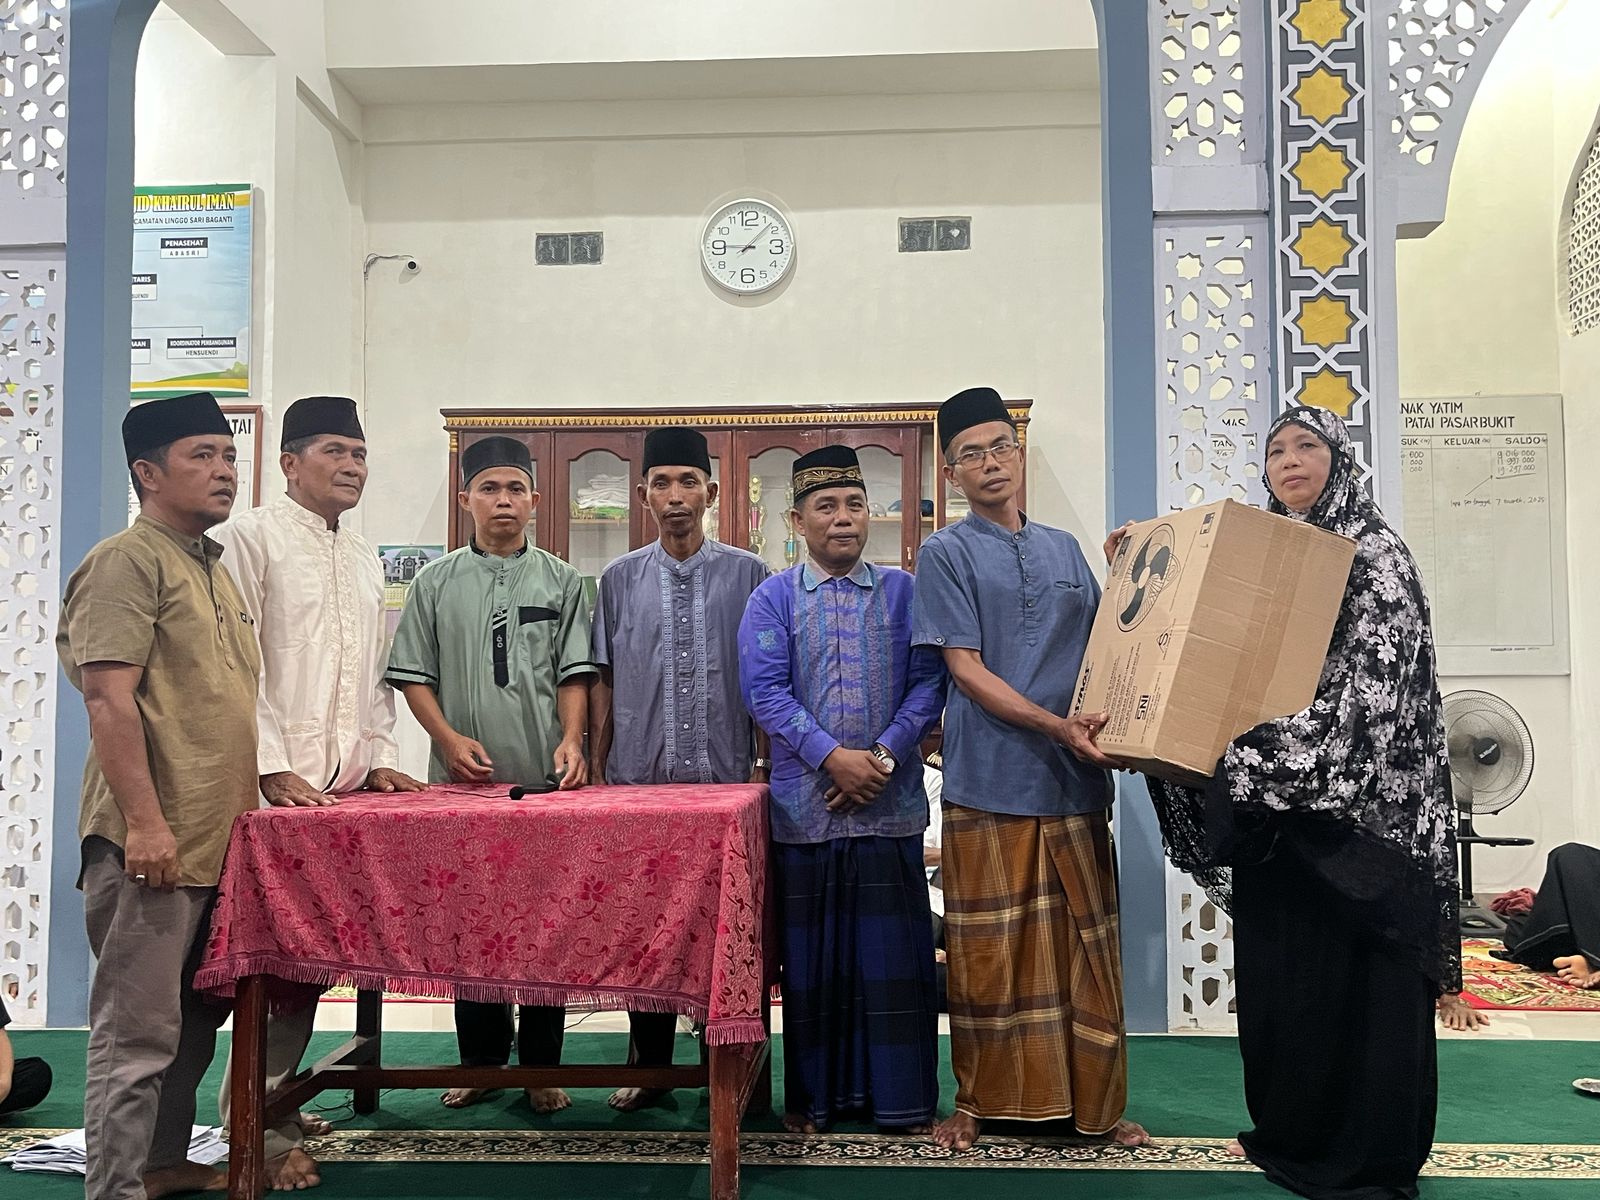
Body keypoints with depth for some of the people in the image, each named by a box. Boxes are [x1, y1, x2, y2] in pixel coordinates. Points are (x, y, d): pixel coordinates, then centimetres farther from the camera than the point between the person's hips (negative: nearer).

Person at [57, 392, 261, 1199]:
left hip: (215, 839, 9)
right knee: (138, 1031, -4)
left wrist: (247, 800, 21)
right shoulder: (127, 562, -9)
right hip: (152, 843, -9)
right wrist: (143, 822, -23)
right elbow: (109, 699, -18)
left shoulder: (214, 571, 18)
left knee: (193, 1019, 18)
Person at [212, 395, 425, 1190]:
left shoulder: (365, 560, 19)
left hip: (345, 791, 7)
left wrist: (380, 758, 11)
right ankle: (257, 1128, 5)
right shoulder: (250, 538, -3)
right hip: (278, 790, -6)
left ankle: (277, 1097, 22)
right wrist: (275, 770, -16)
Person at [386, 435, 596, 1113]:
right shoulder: (436, 583, 8)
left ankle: (541, 1068, 14)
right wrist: (450, 738, -8)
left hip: (545, 780, -1)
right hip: (462, 780, 1)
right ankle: (480, 1062, 21)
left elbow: (574, 673, 3)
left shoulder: (561, 582, 7)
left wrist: (571, 739, -13)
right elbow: (413, 676, 7)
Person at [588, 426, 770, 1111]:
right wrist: (597, 769, 6)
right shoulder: (620, 579, 7)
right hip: (639, 779, 1)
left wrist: (766, 764, 1)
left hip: (726, 778, -1)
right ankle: (648, 1065, 19)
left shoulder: (747, 574, 3)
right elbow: (603, 680, 9)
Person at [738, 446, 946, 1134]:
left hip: (891, 803, 0)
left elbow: (929, 682, 0)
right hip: (804, 805, 0)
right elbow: (764, 690, -6)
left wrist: (884, 756, -12)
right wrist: (834, 756, -16)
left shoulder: (903, 592, 7)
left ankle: (902, 1100, 15)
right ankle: (814, 1097, 21)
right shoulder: (773, 598, 5)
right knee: (812, 954, 7)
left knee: (892, 951, 4)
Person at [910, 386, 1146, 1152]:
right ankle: (981, 1101, 20)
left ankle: (1094, 1102, 23)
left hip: (1075, 780, 4)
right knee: (987, 951, 4)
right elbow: (965, 669, -9)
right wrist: (1055, 726, -19)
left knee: (1084, 945, 10)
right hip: (990, 780, -4)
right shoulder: (946, 553, -1)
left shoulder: (1065, 549, 14)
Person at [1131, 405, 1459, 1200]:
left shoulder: (1374, 553, -6)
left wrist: (1299, 751, -24)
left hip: (1353, 796, -6)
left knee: (1357, 966, 1)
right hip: (1265, 799, 6)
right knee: (1276, 966, 10)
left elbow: (1375, 679, -16)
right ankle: (1291, 1131, 23)